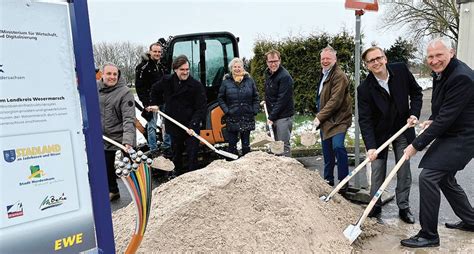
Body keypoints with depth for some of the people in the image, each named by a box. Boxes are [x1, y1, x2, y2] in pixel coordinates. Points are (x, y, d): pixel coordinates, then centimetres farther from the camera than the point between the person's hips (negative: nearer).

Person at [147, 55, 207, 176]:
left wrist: (193, 125, -24)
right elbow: (155, 90, 22)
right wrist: (155, 104, 11)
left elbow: (201, 109, -15)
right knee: (176, 153, 19)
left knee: (192, 154, -2)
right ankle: (178, 174, 37)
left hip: (192, 126, -4)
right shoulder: (166, 81, -1)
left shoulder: (197, 86, -13)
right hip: (173, 125, 4)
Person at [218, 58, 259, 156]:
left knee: (246, 144, 11)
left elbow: (255, 97, 9)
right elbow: (220, 98, 4)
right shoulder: (226, 82, 0)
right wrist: (226, 110, -7)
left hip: (247, 118, 1)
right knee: (232, 144, 5)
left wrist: (255, 110, -1)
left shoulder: (249, 81, 5)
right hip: (232, 119, -1)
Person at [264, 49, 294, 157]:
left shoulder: (285, 76, -18)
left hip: (283, 116, -8)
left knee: (284, 145, -3)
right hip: (272, 115, 8)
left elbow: (282, 100, -20)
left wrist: (271, 117, -18)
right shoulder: (268, 73, 10)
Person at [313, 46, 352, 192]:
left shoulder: (339, 76, -13)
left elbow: (335, 101, -23)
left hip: (338, 119, -9)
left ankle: (344, 181, -11)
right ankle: (328, 180, 27)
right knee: (327, 151, 14)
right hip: (325, 120, 9)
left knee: (337, 146, -24)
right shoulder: (324, 74, 18)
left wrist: (320, 117, -20)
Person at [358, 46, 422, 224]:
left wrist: (414, 114, -9)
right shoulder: (364, 89, -18)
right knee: (377, 173, 3)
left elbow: (416, 92, 6)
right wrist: (370, 146, -30)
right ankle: (375, 209, 19)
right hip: (379, 134, -2)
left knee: (404, 172, 9)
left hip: (403, 130, 3)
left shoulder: (401, 70, -9)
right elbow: (364, 120, -21)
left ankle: (404, 208, 25)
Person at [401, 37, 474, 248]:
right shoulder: (440, 73, 6)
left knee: (428, 176, -16)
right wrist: (432, 120, 3)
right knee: (445, 178, 20)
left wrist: (417, 145, -25)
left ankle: (429, 235, -5)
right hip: (449, 134, 10)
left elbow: (446, 118, -27)